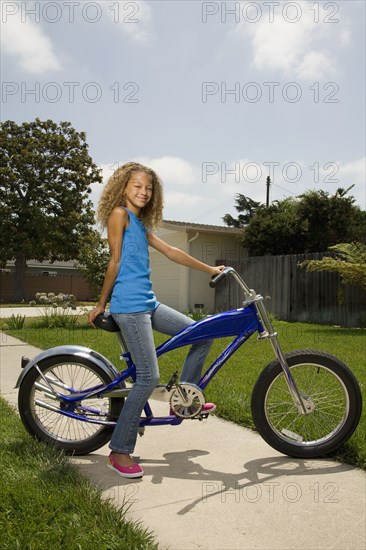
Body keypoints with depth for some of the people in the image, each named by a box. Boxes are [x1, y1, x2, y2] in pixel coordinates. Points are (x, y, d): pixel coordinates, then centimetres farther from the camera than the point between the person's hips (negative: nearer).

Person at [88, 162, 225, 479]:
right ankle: (119, 451, 1)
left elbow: (171, 252, 22)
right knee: (149, 377, -12)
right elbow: (114, 262, -7)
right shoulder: (119, 213, -6)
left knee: (203, 335, 10)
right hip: (129, 307, -9)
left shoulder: (141, 224, 19)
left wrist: (209, 269, 24)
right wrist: (101, 305, -5)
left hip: (148, 304, 9)